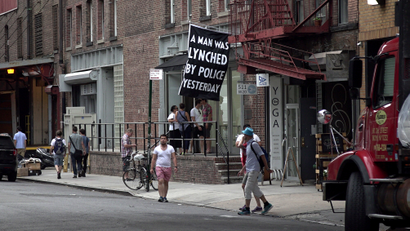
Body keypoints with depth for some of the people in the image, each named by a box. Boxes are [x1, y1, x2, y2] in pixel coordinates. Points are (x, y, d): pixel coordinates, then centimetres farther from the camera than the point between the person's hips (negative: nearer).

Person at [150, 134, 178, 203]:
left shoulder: (170, 148, 5)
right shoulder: (156, 149, 4)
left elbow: (174, 158, 1)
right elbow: (154, 159, 6)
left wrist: (175, 166, -10)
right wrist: (151, 168, 0)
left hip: (168, 168, 2)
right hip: (159, 167, -2)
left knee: (166, 182, 7)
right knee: (160, 181, -16)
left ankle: (165, 197, 14)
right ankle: (161, 196, -20)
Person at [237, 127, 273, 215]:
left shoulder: (254, 144, -12)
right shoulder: (248, 145, 16)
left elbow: (262, 155, -12)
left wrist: (267, 168, -10)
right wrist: (242, 170, 23)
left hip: (253, 170, -9)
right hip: (249, 170, 9)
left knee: (247, 189, -10)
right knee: (255, 189, 11)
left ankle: (247, 209, -8)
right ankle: (266, 204, 18)